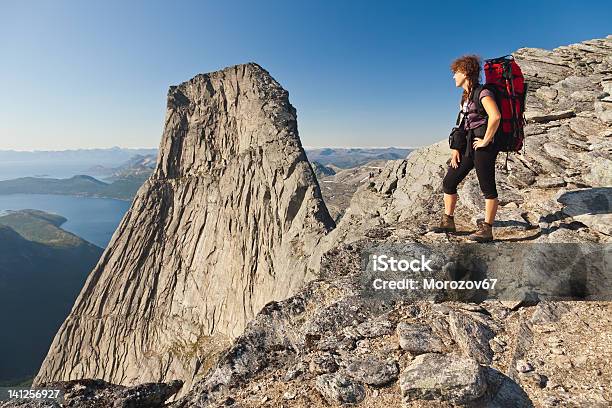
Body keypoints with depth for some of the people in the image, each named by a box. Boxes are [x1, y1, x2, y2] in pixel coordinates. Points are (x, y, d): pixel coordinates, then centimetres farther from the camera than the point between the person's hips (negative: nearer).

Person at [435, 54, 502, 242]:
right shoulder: (466, 95, 17)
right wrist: (456, 147, 7)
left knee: (487, 187, -2)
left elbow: (495, 116, -26)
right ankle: (448, 222, 18)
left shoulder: (483, 93, -10)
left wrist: (486, 141, -18)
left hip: (483, 145, -9)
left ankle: (486, 229, 6)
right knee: (448, 182, 8)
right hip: (468, 144, 9)